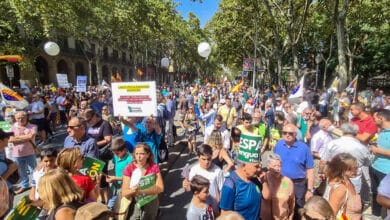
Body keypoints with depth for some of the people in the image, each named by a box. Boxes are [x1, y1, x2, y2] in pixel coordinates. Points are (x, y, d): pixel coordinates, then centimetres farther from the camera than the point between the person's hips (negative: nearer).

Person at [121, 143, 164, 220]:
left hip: (151, 204, 1)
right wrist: (131, 191, -38)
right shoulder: (129, 168, -15)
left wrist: (142, 192, -29)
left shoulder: (154, 167, -12)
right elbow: (124, 193, -16)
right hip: (135, 204, -1)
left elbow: (160, 188, -18)